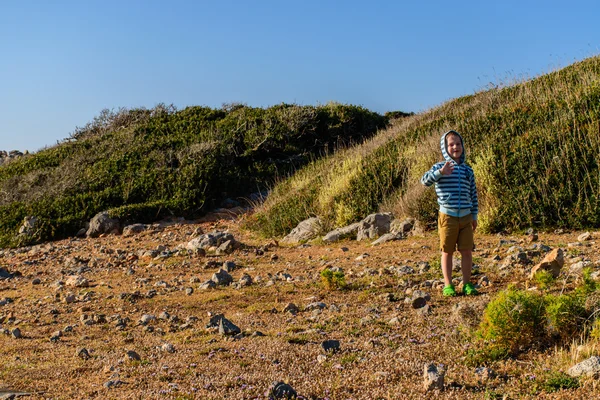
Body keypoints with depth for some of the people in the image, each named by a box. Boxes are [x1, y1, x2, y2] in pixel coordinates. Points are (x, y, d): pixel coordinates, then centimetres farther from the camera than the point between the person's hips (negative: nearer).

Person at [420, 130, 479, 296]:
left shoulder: (468, 170, 10)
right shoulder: (440, 167, -1)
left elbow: (473, 194, 14)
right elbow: (424, 180, -18)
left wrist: (474, 216, 13)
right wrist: (440, 172, -32)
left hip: (465, 216, 3)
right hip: (447, 216, -3)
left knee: (467, 251, 5)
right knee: (447, 251, 5)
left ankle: (467, 284, 18)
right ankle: (448, 285, 14)